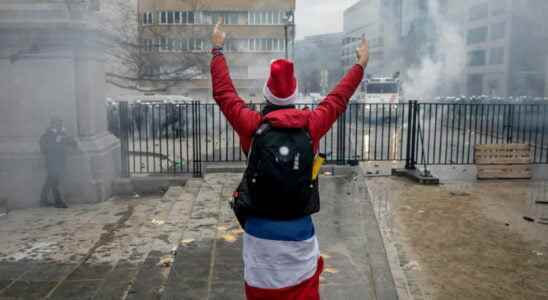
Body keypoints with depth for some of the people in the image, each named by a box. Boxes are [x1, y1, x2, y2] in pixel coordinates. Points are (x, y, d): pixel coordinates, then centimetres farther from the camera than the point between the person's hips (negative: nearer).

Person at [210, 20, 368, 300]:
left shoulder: (252, 125, -6)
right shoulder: (311, 124, -4)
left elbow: (224, 92, 8)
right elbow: (338, 99, 12)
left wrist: (217, 50, 22)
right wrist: (361, 65, 28)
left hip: (259, 229, 0)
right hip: (300, 229, 1)